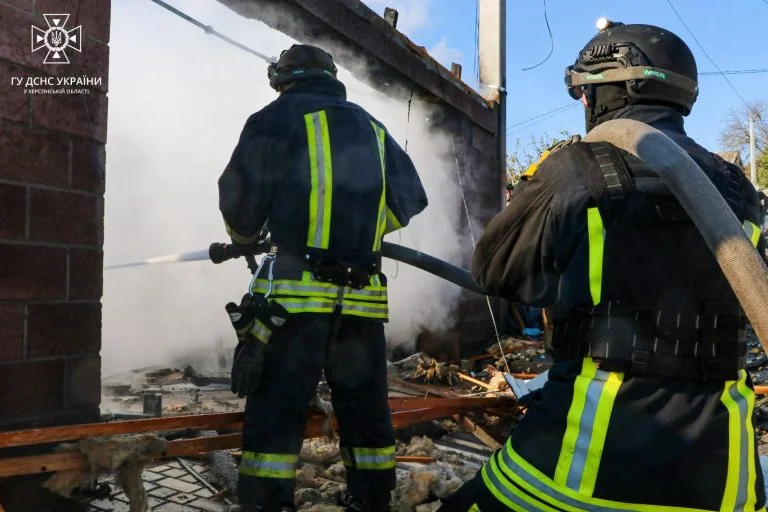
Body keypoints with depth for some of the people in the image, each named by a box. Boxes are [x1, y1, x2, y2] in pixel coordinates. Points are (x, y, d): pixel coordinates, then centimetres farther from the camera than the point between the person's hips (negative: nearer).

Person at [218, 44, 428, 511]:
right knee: (366, 411, 14)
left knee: (275, 413, 0)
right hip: (364, 298, 5)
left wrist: (246, 238, 23)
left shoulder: (281, 116, 4)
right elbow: (412, 197, 17)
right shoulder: (373, 128, 19)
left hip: (296, 292, -4)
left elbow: (239, 196, 2)